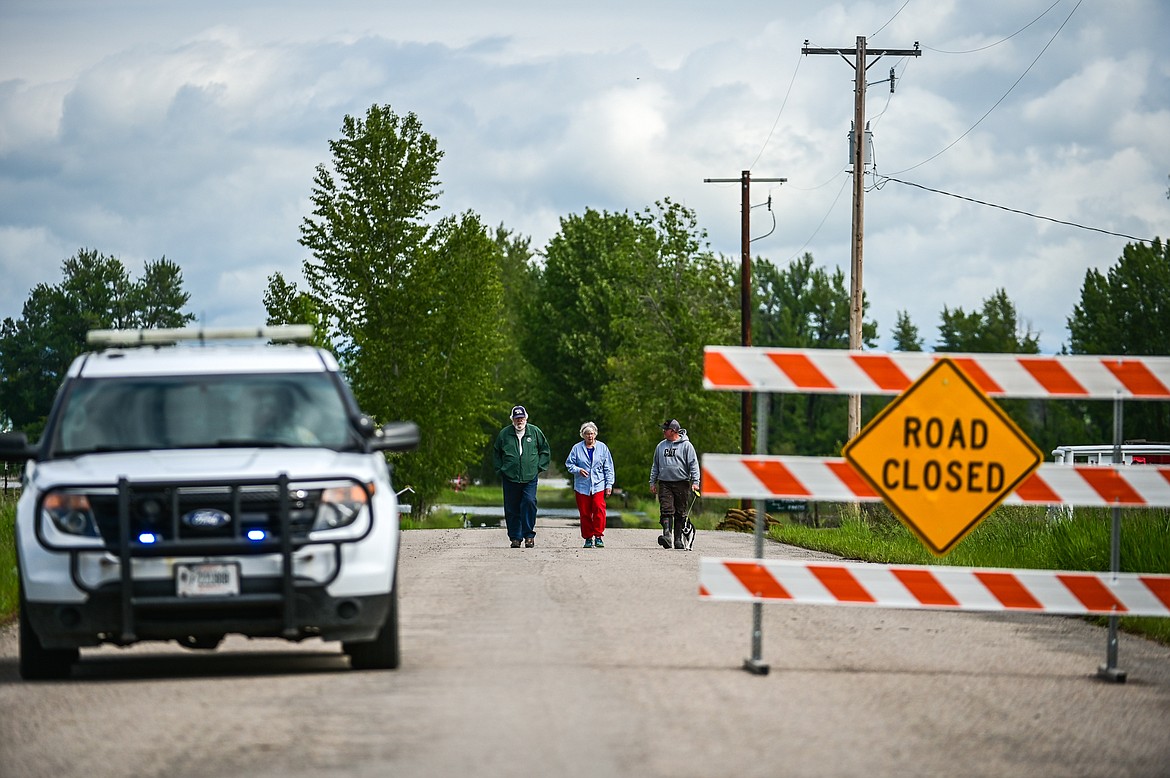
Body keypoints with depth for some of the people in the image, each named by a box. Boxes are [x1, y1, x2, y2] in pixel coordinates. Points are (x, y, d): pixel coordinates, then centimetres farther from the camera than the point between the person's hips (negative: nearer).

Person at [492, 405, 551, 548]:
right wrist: (501, 470, 9)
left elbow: (545, 450, 16)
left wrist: (539, 467, 7)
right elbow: (496, 454, 17)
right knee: (512, 509, 1)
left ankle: (529, 535, -6)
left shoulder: (535, 432, 5)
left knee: (529, 502, -16)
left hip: (530, 477, -1)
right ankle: (515, 538, 11)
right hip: (510, 478, 1)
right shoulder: (504, 434, 6)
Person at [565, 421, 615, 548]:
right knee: (584, 513, 1)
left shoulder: (602, 448, 7)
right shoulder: (577, 448, 6)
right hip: (582, 487, 1)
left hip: (598, 485, -1)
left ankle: (598, 536, -9)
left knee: (599, 509, -17)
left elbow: (608, 468, 9)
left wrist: (609, 485, 4)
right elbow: (569, 464, 10)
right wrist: (578, 470, -10)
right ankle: (588, 538, 11)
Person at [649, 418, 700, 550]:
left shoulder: (686, 445, 0)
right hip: (664, 483, 3)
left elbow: (693, 464, -3)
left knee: (680, 513, 2)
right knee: (666, 510, -12)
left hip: (681, 483, -3)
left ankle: (678, 539, 7)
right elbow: (655, 466, 21)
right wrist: (652, 482, 15)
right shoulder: (661, 446, 14)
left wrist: (695, 481, -11)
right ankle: (667, 535, -22)